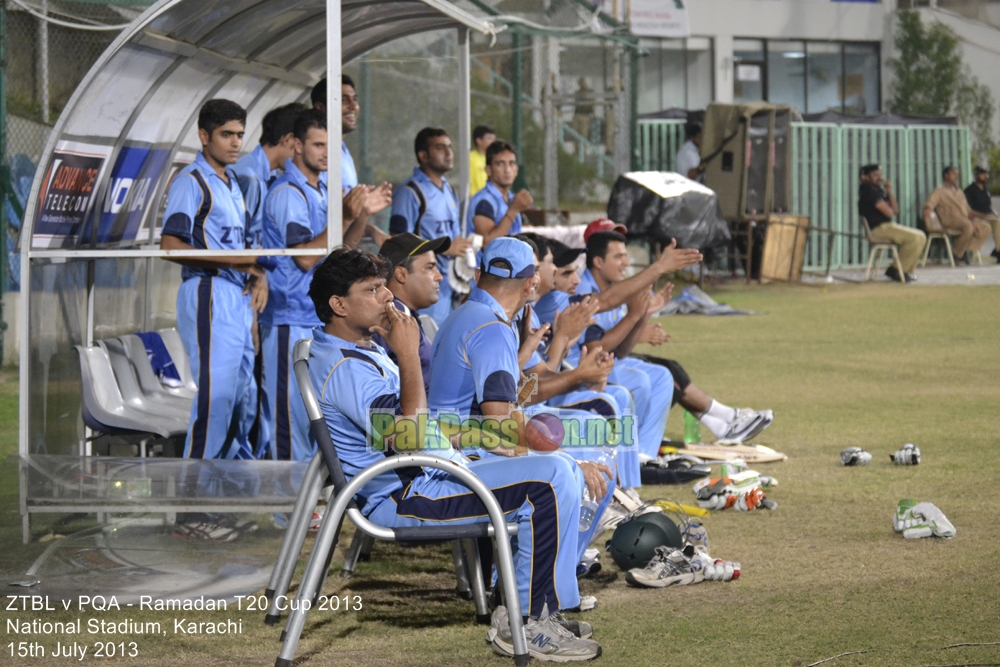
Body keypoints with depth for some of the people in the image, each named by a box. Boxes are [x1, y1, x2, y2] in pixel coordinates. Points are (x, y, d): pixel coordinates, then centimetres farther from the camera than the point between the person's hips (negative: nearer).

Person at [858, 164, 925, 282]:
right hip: (877, 229, -10)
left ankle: (907, 270, 5)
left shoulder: (878, 190, 19)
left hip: (887, 226, 10)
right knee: (914, 237, -21)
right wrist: (888, 209, 8)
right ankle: (897, 271, -13)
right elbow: (888, 212, -17)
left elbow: (895, 210, 14)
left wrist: (889, 192, 4)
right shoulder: (868, 191, -13)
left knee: (921, 237, 5)